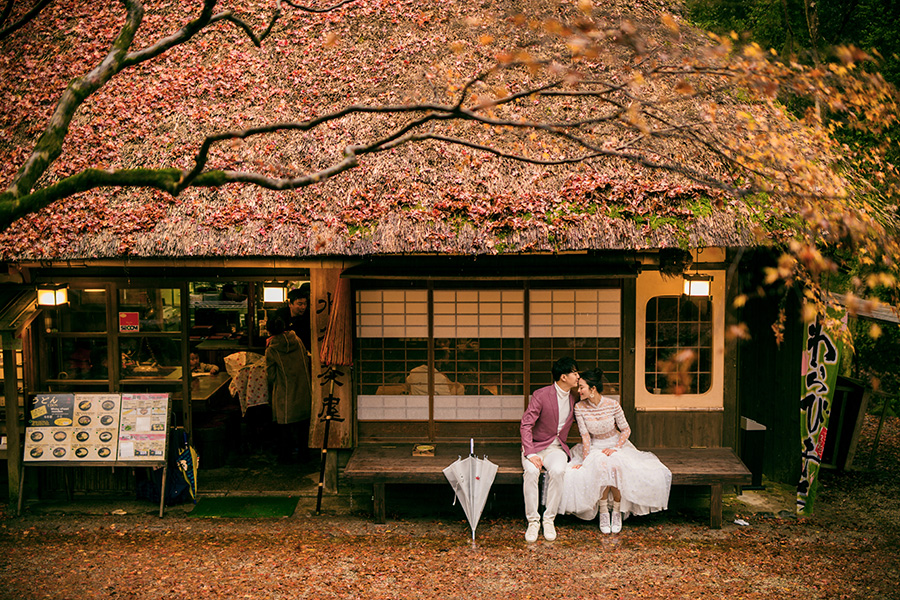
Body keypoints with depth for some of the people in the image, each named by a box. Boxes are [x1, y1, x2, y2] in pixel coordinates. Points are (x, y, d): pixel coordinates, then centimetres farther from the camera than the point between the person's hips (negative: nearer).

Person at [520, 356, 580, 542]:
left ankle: (549, 520, -19)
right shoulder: (540, 396, -11)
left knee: (557, 471, -32)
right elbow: (525, 425, -14)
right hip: (535, 446, -3)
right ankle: (533, 521, -21)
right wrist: (530, 453, -25)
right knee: (531, 471, -34)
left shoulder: (574, 397, 6)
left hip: (556, 448, 3)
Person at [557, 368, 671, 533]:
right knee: (601, 467, -34)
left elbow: (626, 430, -5)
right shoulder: (580, 408, -10)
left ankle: (617, 511, -11)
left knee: (616, 468, -33)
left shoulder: (612, 405, -14)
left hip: (615, 445, -1)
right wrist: (585, 460, -19)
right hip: (594, 448, 1)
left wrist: (615, 448, -18)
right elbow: (585, 436, -10)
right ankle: (603, 512, -18)